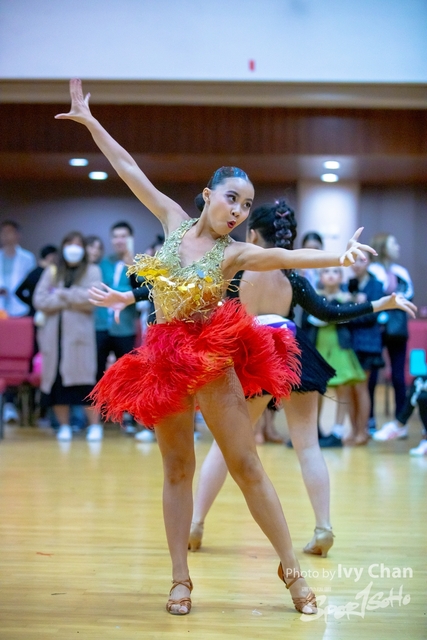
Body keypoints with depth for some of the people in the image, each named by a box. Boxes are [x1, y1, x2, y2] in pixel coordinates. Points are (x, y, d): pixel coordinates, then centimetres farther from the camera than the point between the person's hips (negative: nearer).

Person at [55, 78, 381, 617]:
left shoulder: (234, 253, -7)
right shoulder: (175, 222, 2)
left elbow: (285, 256, -26)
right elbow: (131, 171, 6)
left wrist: (337, 257, -44)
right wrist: (90, 121, 9)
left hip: (213, 359, -3)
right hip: (164, 363, 3)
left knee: (246, 466, -2)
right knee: (177, 469, 8)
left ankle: (292, 570, 7)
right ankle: (180, 580, 14)